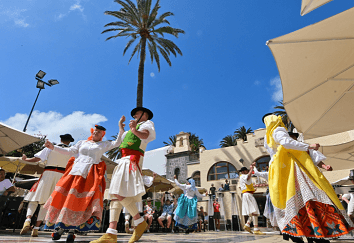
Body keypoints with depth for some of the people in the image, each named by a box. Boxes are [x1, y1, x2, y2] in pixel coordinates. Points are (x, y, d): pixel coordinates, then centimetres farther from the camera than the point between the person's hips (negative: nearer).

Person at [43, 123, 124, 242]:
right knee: (64, 195, -6)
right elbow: (69, 151, 18)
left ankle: (72, 230, -4)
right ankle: (58, 227, 6)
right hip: (76, 170, 3)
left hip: (91, 174, -3)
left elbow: (117, 143, 3)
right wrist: (53, 147, 11)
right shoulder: (82, 142, 21)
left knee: (82, 200, -11)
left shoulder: (104, 144, 14)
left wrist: (121, 128, -7)